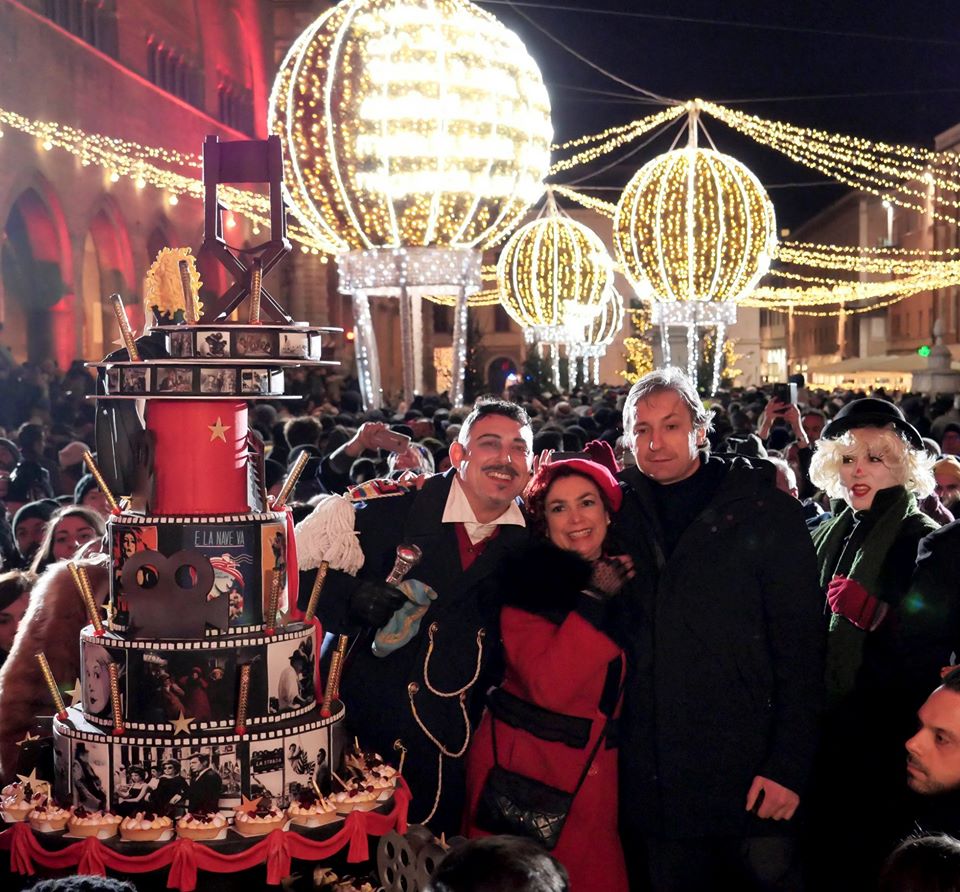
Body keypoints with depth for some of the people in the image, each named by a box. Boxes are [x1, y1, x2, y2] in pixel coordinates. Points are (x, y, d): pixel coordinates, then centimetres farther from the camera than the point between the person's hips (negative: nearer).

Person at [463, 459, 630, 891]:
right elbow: (549, 687, -24)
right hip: (524, 760, -4)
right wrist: (595, 597, -21)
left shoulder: (626, 580, 5)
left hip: (594, 770, 5)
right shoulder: (528, 581, -11)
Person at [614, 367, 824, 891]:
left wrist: (789, 765, -12)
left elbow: (801, 646, -6)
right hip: (650, 783, 3)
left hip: (747, 775, -3)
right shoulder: (622, 514, 7)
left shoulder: (766, 512, -3)